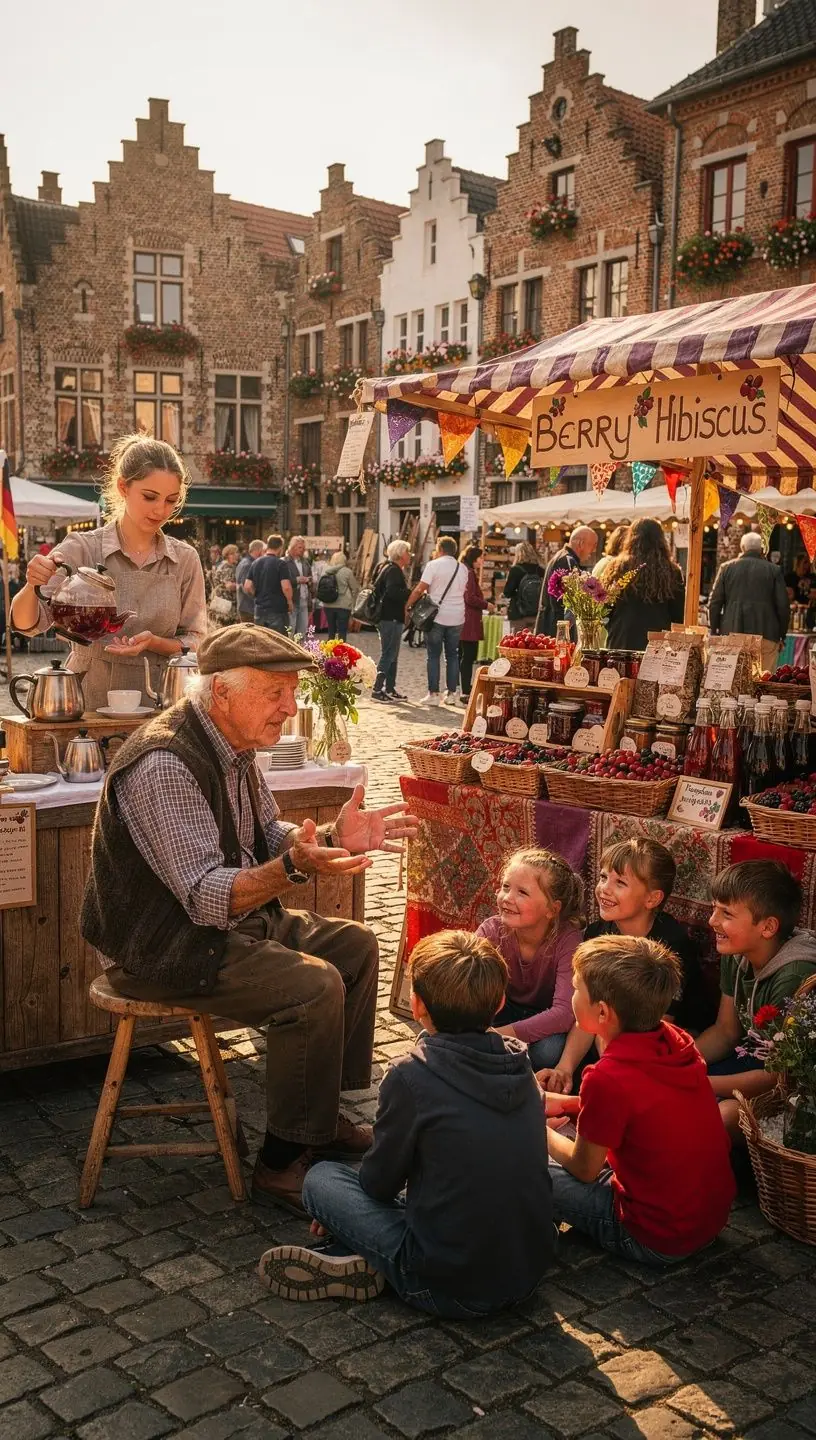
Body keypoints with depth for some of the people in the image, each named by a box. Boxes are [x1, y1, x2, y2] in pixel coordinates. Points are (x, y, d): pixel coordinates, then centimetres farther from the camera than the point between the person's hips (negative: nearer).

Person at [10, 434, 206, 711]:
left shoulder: (185, 558, 7)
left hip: (156, 711, 2)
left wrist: (154, 643, -11)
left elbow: (195, 643, 9)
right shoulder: (81, 549, 1)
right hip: (87, 704, -1)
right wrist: (31, 586, -26)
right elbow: (28, 623, -5)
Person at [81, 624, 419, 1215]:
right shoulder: (165, 764, -26)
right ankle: (282, 1162, -7)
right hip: (166, 942, -10)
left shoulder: (234, 745, 5)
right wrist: (294, 867, -44)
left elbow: (267, 839, 13)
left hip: (232, 916, 10)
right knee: (315, 986, -23)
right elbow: (206, 897, -30)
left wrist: (334, 836, -6)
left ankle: (325, 1115, 18)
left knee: (356, 945, 8)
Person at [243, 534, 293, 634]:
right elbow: (286, 587, -18)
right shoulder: (281, 563, -10)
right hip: (278, 610, -5)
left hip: (259, 610, 5)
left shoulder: (255, 563, 7)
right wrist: (290, 602, -2)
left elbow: (247, 587, 3)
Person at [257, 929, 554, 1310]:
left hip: (450, 1287, -5)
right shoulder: (518, 1063, 1)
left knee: (321, 1179, 9)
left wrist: (341, 1216, 19)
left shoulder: (411, 1077, -17)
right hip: (530, 1274, 6)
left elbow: (380, 1183, -4)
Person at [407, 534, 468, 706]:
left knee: (433, 655, 1)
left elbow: (420, 589, -12)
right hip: (457, 617, 5)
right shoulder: (462, 569, 10)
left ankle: (433, 694, -1)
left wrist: (407, 605, -3)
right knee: (452, 655, 12)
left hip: (437, 616, -5)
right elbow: (463, 590, 14)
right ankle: (451, 692, 12)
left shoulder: (433, 565, -7)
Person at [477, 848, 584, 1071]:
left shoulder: (567, 938, -27)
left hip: (548, 1023, -2)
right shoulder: (491, 931, -18)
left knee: (548, 1050, -36)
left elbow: (564, 1011, -37)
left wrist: (500, 1035, -47)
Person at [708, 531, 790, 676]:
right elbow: (783, 605, 0)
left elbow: (714, 602, 5)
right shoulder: (774, 570, 2)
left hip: (732, 633, 1)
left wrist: (714, 631, 12)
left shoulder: (726, 568, 5)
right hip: (766, 634, -1)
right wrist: (782, 634, 10)